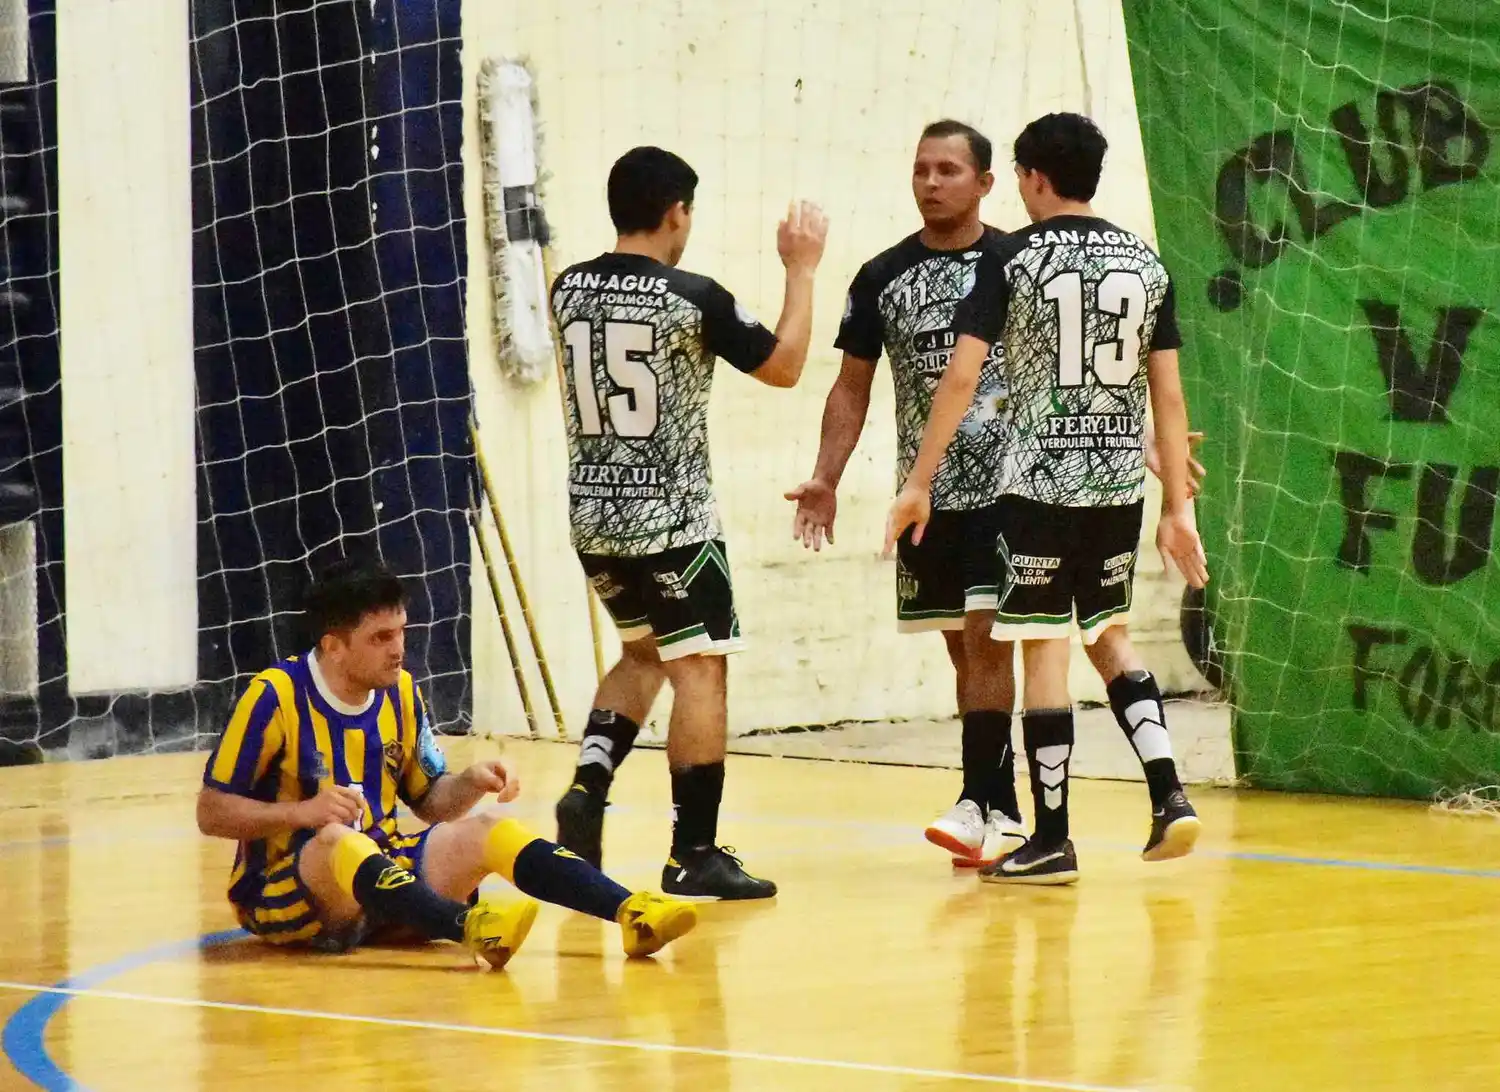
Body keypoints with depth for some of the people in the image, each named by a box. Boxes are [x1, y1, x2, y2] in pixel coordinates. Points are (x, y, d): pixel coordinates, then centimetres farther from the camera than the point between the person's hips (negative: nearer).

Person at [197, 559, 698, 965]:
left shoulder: (400, 693, 7)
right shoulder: (276, 696, -12)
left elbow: (431, 801, 15)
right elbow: (211, 813, -10)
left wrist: (472, 782, -6)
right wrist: (303, 812, -24)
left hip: (381, 869, 6)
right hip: (284, 890, -6)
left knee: (484, 831, -15)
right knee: (336, 840, -37)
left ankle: (632, 913, -34)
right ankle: (472, 926, -61)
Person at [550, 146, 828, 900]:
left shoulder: (568, 290, 3)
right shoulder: (692, 298, -13)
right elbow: (784, 365, -2)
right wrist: (801, 270, 8)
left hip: (593, 515, 6)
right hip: (671, 518, -6)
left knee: (643, 652, 24)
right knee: (699, 671, 2)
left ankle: (589, 782, 4)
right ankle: (695, 854, 2)